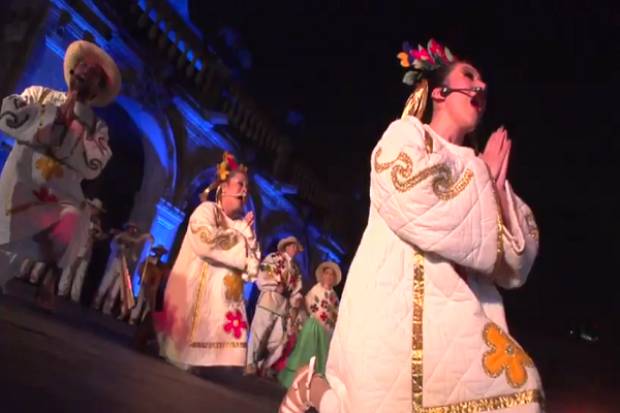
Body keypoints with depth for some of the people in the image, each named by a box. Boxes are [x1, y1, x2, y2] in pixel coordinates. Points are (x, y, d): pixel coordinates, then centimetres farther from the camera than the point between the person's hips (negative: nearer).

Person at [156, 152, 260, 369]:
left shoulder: (241, 224, 13)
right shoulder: (207, 210, -3)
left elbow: (252, 268, 8)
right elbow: (206, 242, -23)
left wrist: (247, 233, -3)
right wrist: (240, 239, -6)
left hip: (226, 296, 6)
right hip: (197, 290, -5)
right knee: (187, 339, -2)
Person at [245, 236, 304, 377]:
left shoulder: (295, 268, 20)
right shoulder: (273, 258, 4)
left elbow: (296, 289, 12)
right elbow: (261, 279, -6)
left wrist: (297, 299, -8)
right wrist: (276, 286, -15)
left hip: (284, 305, 6)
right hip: (268, 300, -6)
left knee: (278, 340, 7)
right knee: (258, 334, -4)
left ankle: (265, 367, 17)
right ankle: (250, 365, 5)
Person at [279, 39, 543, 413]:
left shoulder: (476, 169, 19)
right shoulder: (406, 136, 4)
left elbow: (515, 267, 10)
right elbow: (427, 217, -16)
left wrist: (497, 185, 0)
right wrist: (483, 178, 1)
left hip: (462, 325, 6)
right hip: (398, 314, -5)